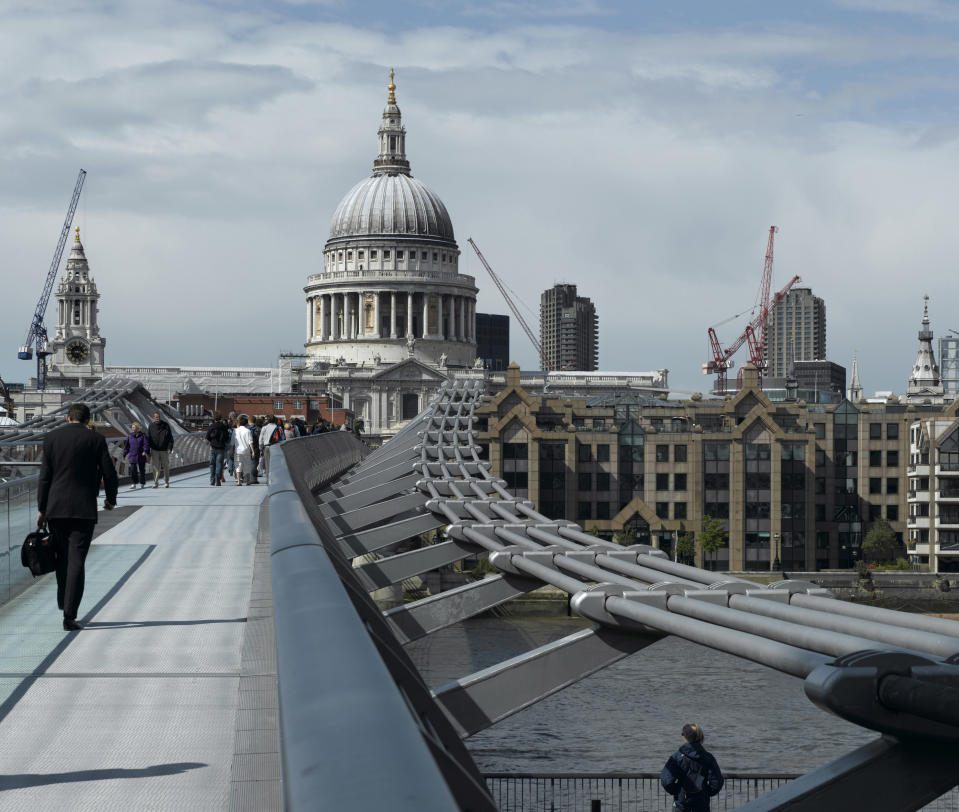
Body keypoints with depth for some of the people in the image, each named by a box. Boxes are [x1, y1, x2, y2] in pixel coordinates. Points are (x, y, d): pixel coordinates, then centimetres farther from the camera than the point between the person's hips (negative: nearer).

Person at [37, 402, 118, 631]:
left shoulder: (51, 438, 4)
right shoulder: (95, 440, -1)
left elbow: (44, 476, 3)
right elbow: (109, 473, -1)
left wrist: (41, 509, 8)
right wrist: (111, 499, 17)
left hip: (56, 508, 2)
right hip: (83, 509, -2)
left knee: (62, 557, 20)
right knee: (76, 561, -3)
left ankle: (64, 602, 26)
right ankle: (69, 617, -9)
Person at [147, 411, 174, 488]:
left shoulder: (165, 425, -1)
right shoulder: (151, 426, 1)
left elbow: (170, 438, 1)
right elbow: (148, 438, 4)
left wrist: (170, 448, -8)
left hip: (164, 450, 0)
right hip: (154, 450, 0)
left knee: (166, 467, 7)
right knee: (156, 467, -3)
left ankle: (166, 482, 20)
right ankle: (156, 482, 4)